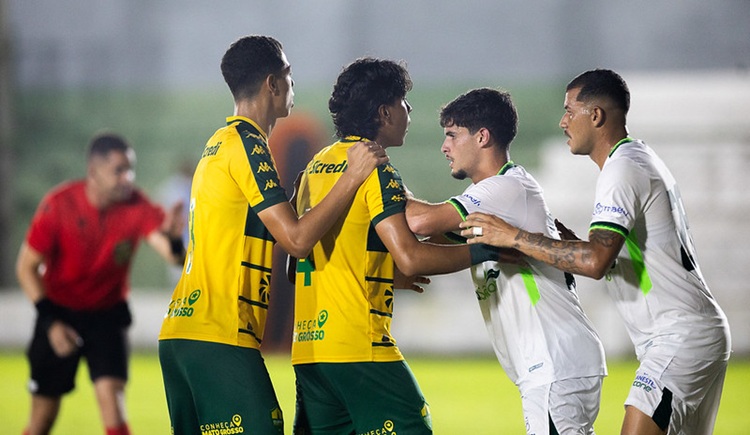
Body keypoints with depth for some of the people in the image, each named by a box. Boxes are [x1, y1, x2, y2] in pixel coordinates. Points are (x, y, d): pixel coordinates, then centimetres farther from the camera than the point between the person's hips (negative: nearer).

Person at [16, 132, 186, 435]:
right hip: (60, 310, -1)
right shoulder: (58, 205, -19)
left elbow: (174, 255, -31)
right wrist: (50, 321, -16)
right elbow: (27, 267, -9)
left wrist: (173, 240, -55)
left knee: (111, 393, -17)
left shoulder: (137, 206, -17)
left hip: (108, 312, 1)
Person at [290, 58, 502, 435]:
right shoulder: (375, 170, -9)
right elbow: (411, 258, -18)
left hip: (307, 345, 8)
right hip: (358, 346, -8)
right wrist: (481, 251, -9)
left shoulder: (315, 167, 16)